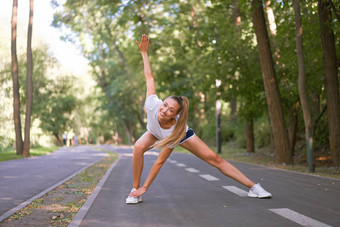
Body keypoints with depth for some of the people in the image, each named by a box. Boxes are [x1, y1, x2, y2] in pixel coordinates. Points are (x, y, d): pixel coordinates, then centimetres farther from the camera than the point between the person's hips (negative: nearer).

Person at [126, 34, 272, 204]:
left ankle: (254, 187, -3)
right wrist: (144, 52, -22)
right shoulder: (153, 104, -42)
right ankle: (134, 191, -17)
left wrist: (145, 187, -35)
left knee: (214, 159, -11)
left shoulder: (175, 129, -44)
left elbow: (160, 162, -37)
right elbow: (149, 77, -26)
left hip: (180, 134, -3)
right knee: (139, 147, -33)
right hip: (154, 132, 3)